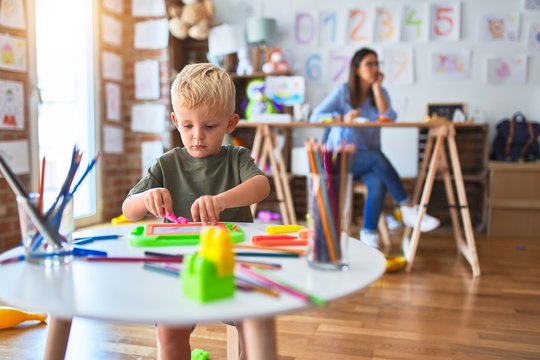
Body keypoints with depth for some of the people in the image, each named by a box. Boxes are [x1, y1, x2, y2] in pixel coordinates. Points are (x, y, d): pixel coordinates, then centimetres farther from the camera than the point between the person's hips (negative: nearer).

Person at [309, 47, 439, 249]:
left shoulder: (380, 92, 9)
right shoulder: (343, 91, -2)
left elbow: (389, 118, -10)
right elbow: (315, 117, -10)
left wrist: (376, 87, -8)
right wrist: (342, 118, -26)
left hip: (368, 159, 3)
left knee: (378, 183, -32)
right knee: (377, 158, -34)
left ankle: (369, 233, -20)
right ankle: (408, 208, -28)